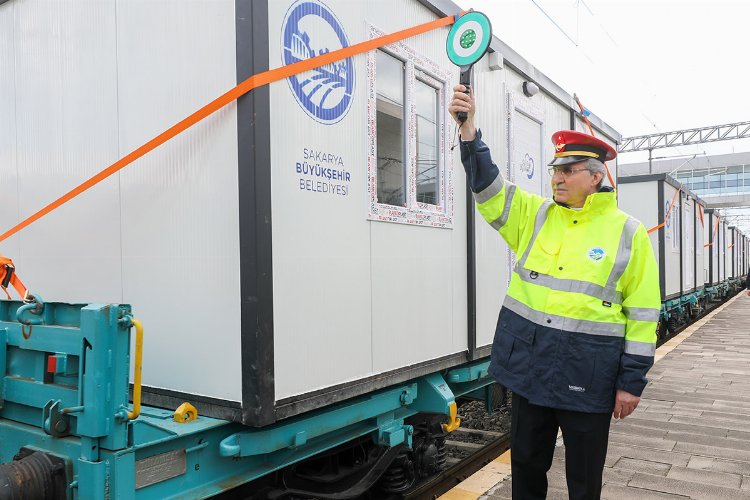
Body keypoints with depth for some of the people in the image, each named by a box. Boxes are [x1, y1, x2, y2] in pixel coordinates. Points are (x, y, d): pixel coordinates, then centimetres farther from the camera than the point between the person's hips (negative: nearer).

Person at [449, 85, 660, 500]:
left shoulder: (628, 233, -4)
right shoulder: (534, 215, 5)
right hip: (528, 363, 3)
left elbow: (643, 314, -3)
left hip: (588, 373, -3)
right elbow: (488, 187, -7)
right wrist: (468, 127, -20)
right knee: (526, 464, 17)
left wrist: (632, 382, -5)